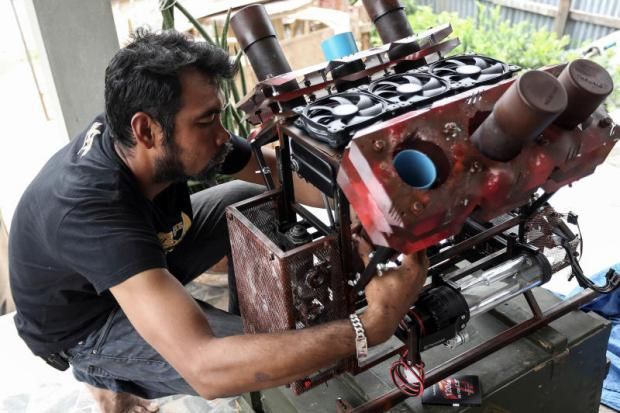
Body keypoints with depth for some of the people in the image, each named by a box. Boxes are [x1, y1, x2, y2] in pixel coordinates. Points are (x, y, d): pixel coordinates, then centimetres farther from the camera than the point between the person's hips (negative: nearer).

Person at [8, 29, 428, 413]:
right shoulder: (91, 211, -43)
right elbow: (206, 369, -50)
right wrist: (370, 326, -50)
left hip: (147, 255, 6)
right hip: (85, 322, -6)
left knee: (264, 198, -5)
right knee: (260, 360, -22)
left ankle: (250, 316, 14)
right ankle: (110, 377, 2)